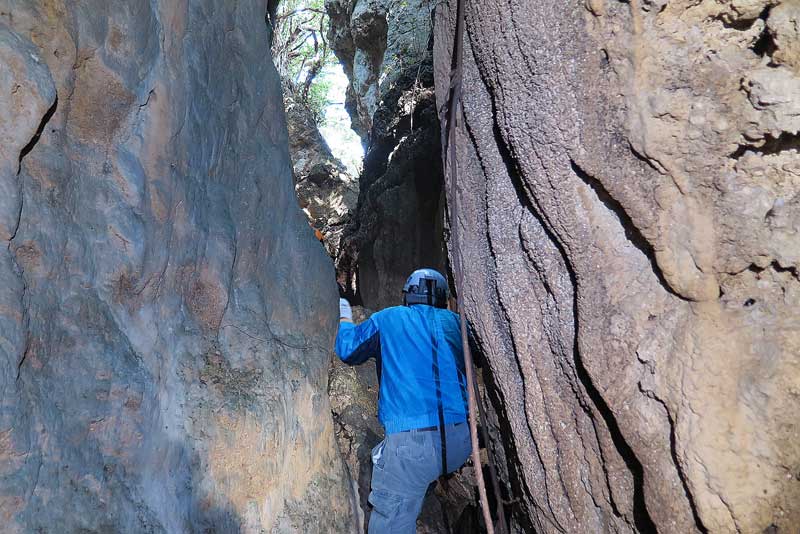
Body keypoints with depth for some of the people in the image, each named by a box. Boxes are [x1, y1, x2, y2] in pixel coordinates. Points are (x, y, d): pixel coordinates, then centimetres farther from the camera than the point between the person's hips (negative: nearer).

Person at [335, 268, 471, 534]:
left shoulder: (386, 319, 8)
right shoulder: (454, 322, 14)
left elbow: (347, 351, 23)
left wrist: (345, 319, 41)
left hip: (410, 440, -4)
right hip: (460, 443, 4)